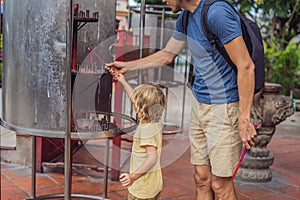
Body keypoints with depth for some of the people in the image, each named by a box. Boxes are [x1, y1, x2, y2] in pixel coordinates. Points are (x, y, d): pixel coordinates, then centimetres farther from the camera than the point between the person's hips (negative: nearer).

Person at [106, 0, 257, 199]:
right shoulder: (186, 17, 10)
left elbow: (246, 66, -19)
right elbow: (167, 55, 24)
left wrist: (244, 119, -20)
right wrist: (128, 66, 26)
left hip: (224, 107, -8)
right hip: (200, 105, 8)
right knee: (202, 179, 12)